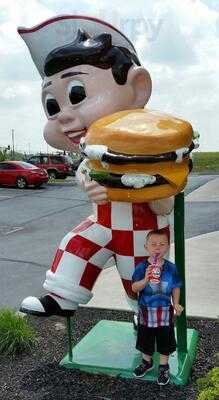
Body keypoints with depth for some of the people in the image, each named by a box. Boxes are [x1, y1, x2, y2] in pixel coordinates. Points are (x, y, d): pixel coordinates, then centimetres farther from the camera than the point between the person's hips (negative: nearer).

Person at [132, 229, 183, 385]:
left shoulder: (171, 268, -9)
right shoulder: (141, 268, -14)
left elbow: (176, 287, 2)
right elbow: (135, 288, -19)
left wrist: (176, 304, -5)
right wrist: (145, 280, -35)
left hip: (165, 311, 0)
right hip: (146, 311, 0)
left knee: (165, 339, 14)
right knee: (145, 338, 18)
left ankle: (164, 366, 36)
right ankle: (147, 362, 43)